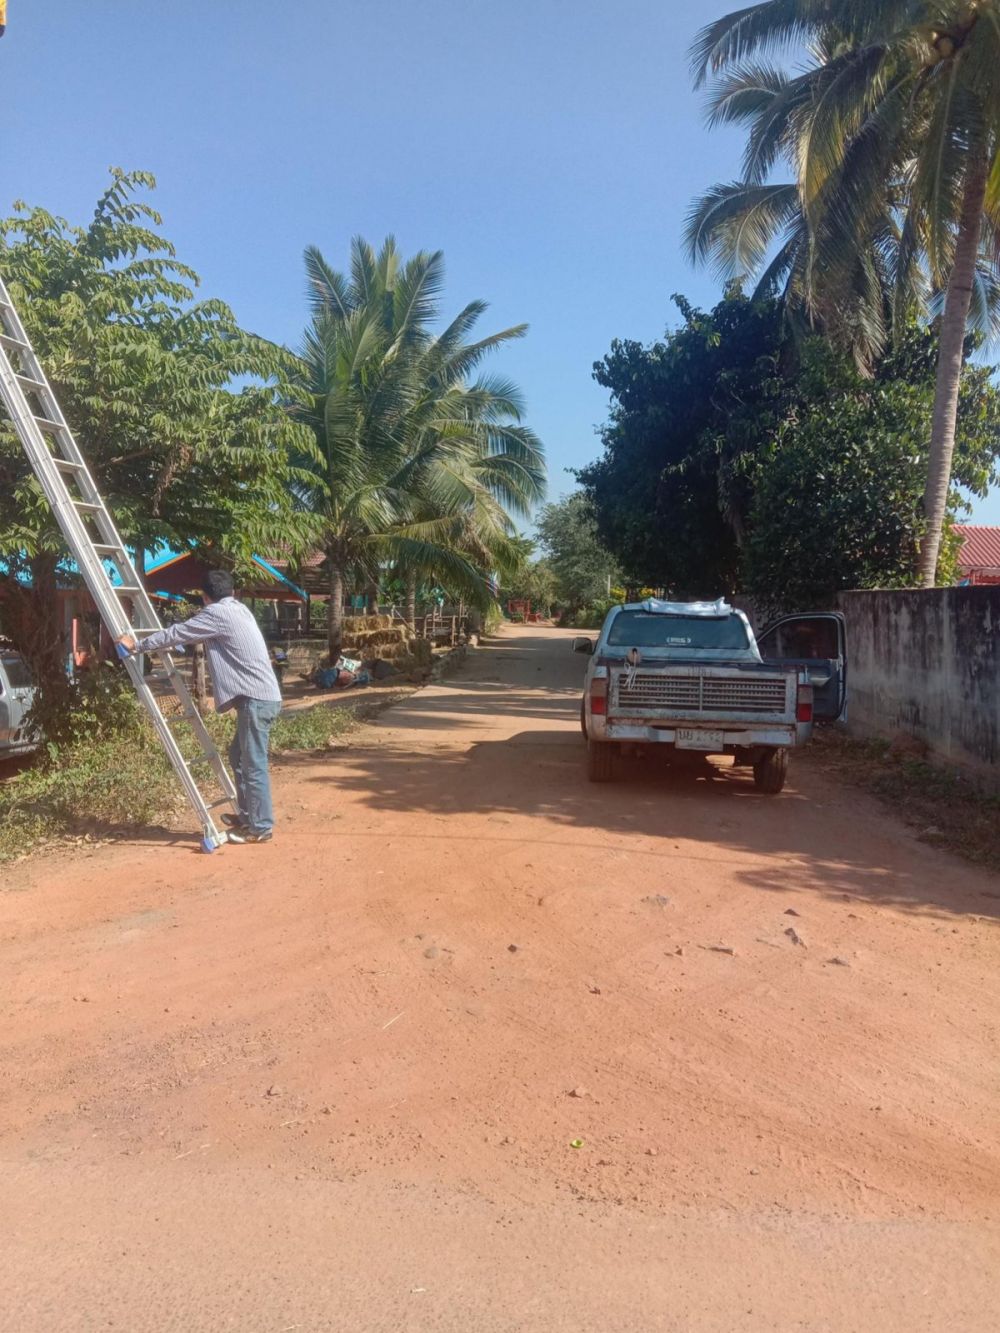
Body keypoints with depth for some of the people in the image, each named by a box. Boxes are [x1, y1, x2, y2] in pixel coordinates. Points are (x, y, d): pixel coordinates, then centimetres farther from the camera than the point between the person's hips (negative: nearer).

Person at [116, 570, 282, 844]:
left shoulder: (216, 613, -9)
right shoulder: (239, 609, 18)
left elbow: (175, 634, -4)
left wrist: (137, 645, 7)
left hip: (256, 698, -10)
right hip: (261, 696, 10)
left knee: (254, 764, -3)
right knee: (239, 756, 20)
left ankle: (261, 827, 4)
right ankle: (247, 815, 28)